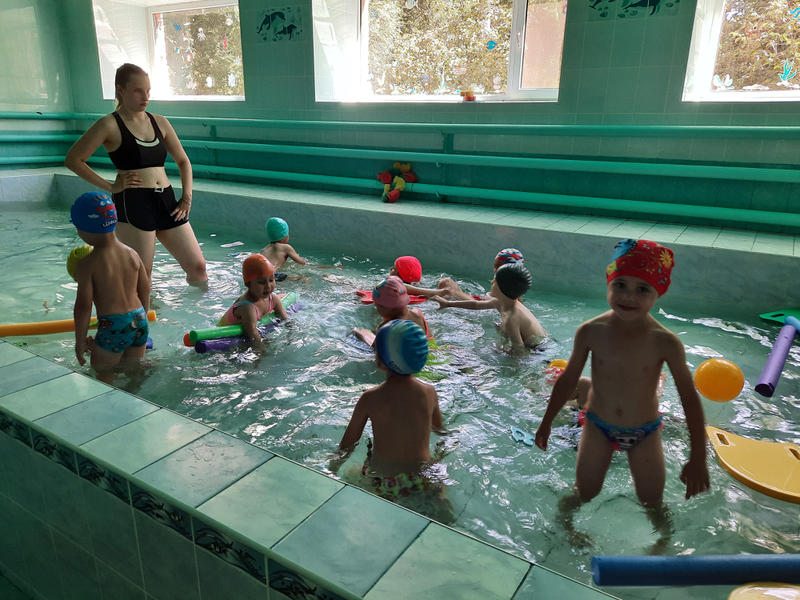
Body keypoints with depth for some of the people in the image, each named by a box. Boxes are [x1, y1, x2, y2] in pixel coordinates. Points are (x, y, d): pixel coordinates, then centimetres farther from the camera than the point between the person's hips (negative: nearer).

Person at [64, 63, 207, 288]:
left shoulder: (159, 122, 13)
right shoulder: (110, 125, -1)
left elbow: (183, 161, 20)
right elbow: (73, 160, -2)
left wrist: (187, 197, 8)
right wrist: (109, 187, -6)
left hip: (167, 201, 5)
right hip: (132, 203, -5)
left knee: (198, 267, 5)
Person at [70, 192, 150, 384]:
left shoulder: (87, 263, -14)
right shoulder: (132, 254, 3)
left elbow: (83, 305, -13)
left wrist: (80, 341, -3)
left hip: (113, 327, -6)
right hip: (139, 320, 6)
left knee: (102, 374, 12)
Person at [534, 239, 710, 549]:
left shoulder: (665, 343, -21)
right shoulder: (590, 332, -18)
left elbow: (690, 397, -11)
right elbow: (568, 379, -4)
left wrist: (697, 459, -8)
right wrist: (546, 423, 5)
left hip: (645, 433, 0)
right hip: (598, 427, 1)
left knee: (652, 507, 14)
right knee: (583, 495, 15)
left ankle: (663, 544, 45)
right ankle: (565, 523, 45)